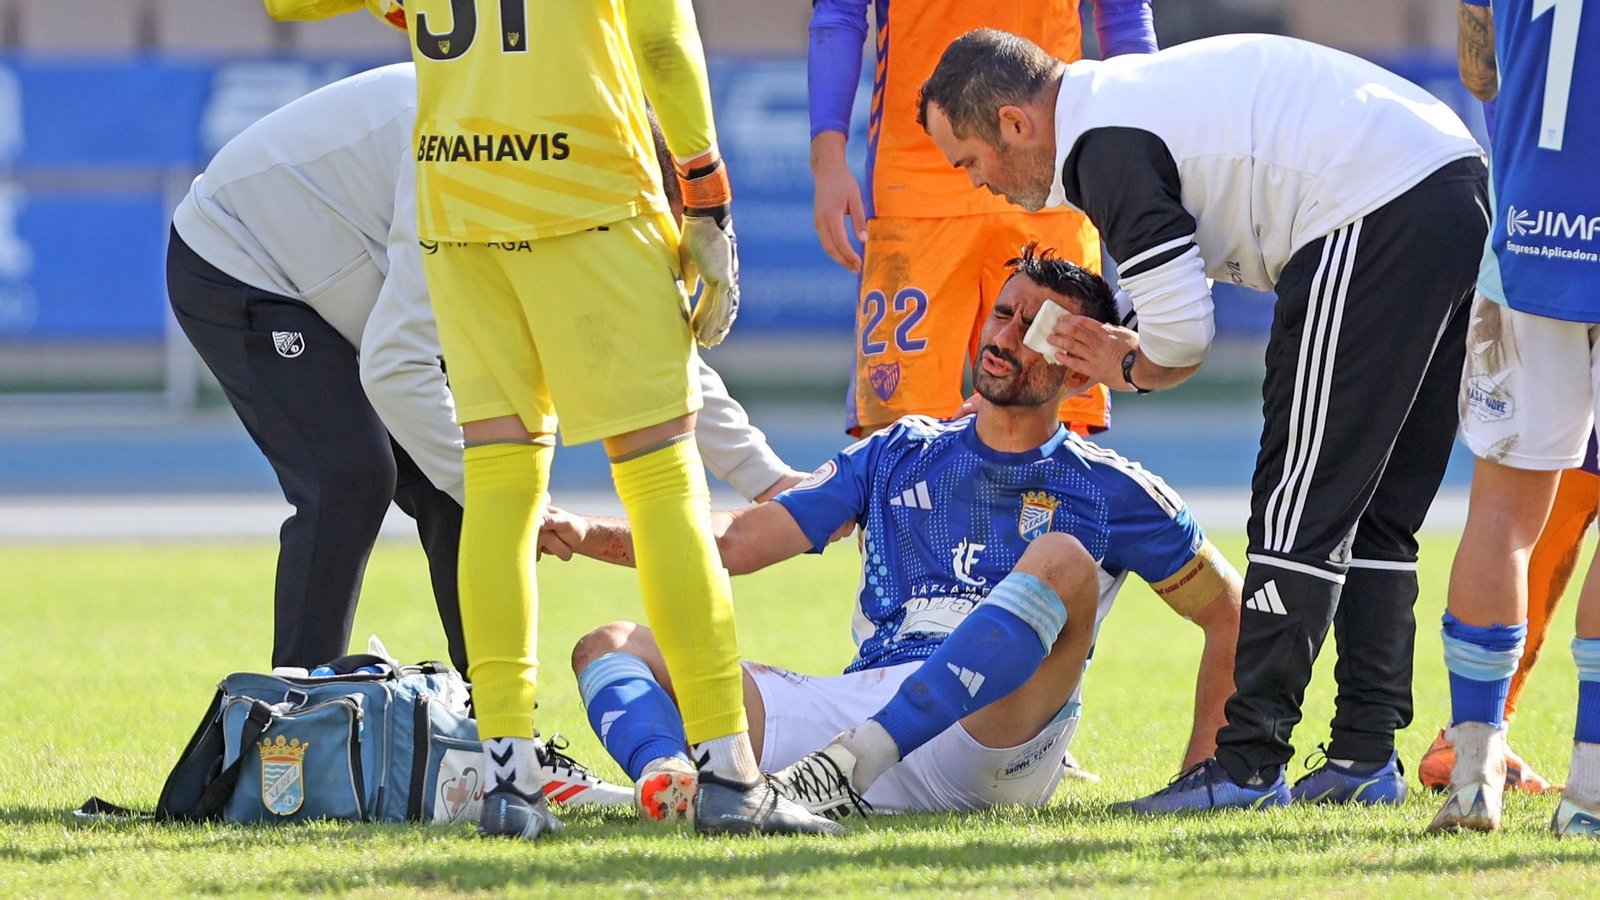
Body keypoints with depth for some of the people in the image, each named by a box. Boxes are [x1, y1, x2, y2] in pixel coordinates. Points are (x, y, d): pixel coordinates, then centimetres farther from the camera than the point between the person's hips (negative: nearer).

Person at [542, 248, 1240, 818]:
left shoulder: (1109, 491, 15)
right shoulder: (899, 456, 23)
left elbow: (1229, 610, 18)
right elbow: (736, 542, 17)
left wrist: (1201, 763, 7)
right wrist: (592, 536, 3)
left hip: (995, 744, -4)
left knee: (1064, 560, -30)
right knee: (613, 647, -8)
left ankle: (844, 768, -43)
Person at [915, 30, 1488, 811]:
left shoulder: (1104, 146, -9)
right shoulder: (1132, 91, 21)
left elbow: (1182, 337, -10)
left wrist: (1128, 370, 9)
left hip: (1372, 221, -10)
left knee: (1301, 511, -5)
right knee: (1377, 517, 14)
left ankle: (1248, 764, -4)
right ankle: (1366, 757, 15)